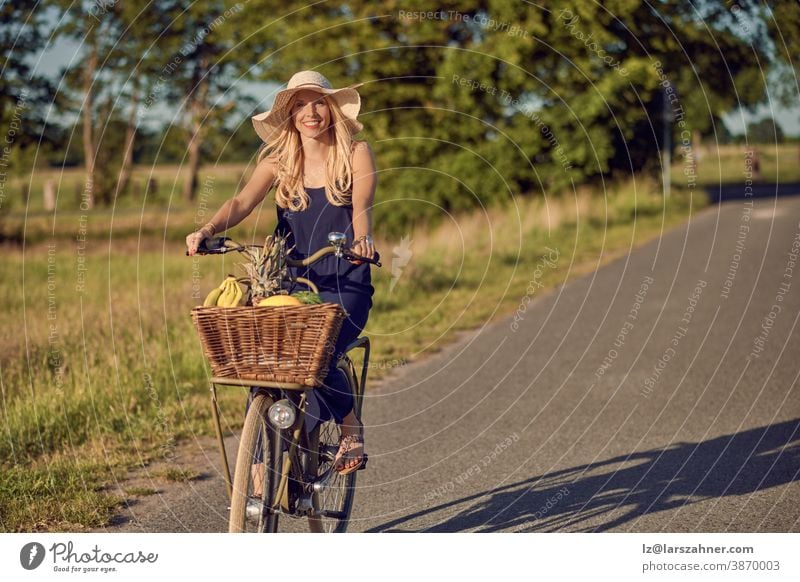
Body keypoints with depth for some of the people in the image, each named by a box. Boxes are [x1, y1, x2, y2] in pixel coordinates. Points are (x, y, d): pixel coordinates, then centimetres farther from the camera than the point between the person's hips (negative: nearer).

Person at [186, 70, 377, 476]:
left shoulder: (355, 154, 3)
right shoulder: (278, 161, 9)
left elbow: (361, 208, -11)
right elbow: (242, 202, -5)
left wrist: (362, 239, -34)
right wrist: (207, 230, -25)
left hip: (343, 286, -3)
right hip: (288, 284, 3)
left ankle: (351, 427, 3)